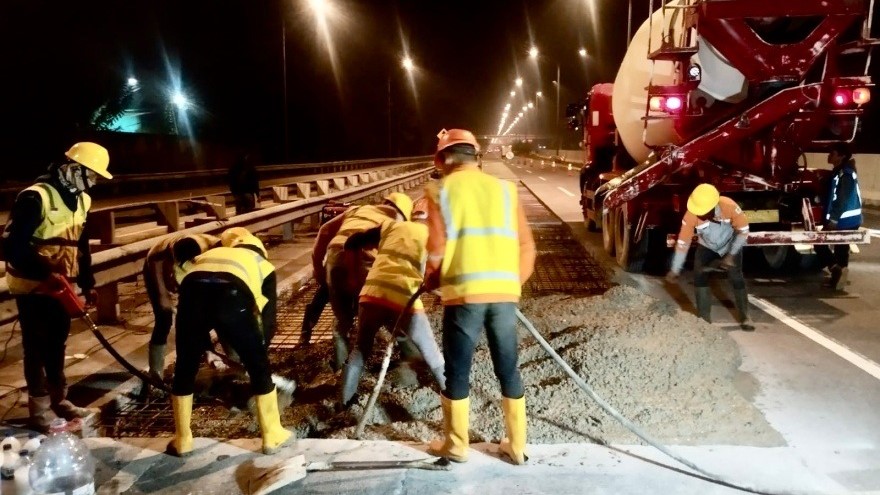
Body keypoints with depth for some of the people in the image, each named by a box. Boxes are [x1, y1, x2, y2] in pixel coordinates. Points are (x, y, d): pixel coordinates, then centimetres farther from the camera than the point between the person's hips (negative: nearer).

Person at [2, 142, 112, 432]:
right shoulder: (35, 197, -20)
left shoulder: (81, 200, 6)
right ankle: (40, 410, 11)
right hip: (32, 286, -7)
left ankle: (59, 400, 28)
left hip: (60, 286, 7)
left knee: (57, 343, 15)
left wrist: (87, 283, 11)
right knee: (37, 347, 1)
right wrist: (45, 274, -29)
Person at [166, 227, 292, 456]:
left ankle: (181, 441, 37)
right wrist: (258, 348, 41)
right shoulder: (263, 265, 34)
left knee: (185, 369, 24)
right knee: (259, 368, 19)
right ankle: (273, 436, 29)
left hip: (193, 290, 3)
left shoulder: (209, 255, 42)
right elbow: (268, 318, 28)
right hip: (232, 295, -2)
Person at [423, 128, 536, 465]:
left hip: (463, 293, -3)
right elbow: (526, 246, 8)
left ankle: (456, 446, 23)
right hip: (505, 293, 3)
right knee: (508, 369, 14)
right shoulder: (504, 189, 11)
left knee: (457, 371, 12)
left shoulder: (441, 191, 3)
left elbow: (437, 250, -2)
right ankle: (516, 445, 24)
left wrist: (430, 281, 17)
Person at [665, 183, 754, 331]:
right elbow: (683, 242, -24)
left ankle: (745, 316, 11)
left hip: (731, 246, -1)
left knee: (737, 279, -9)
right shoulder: (691, 215, -32)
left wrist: (731, 255, -26)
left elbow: (743, 230, -22)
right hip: (707, 247, 1)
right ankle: (704, 318, -3)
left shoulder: (729, 206, -36)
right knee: (699, 277, -13)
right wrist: (675, 270, -22)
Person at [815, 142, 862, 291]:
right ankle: (838, 277, 19)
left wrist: (833, 220, -24)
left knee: (819, 242, -1)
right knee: (841, 249, 14)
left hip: (844, 220, -10)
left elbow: (841, 199, -23)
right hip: (850, 219, 10)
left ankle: (835, 267, -11)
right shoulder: (845, 171, 13)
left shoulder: (844, 174, -18)